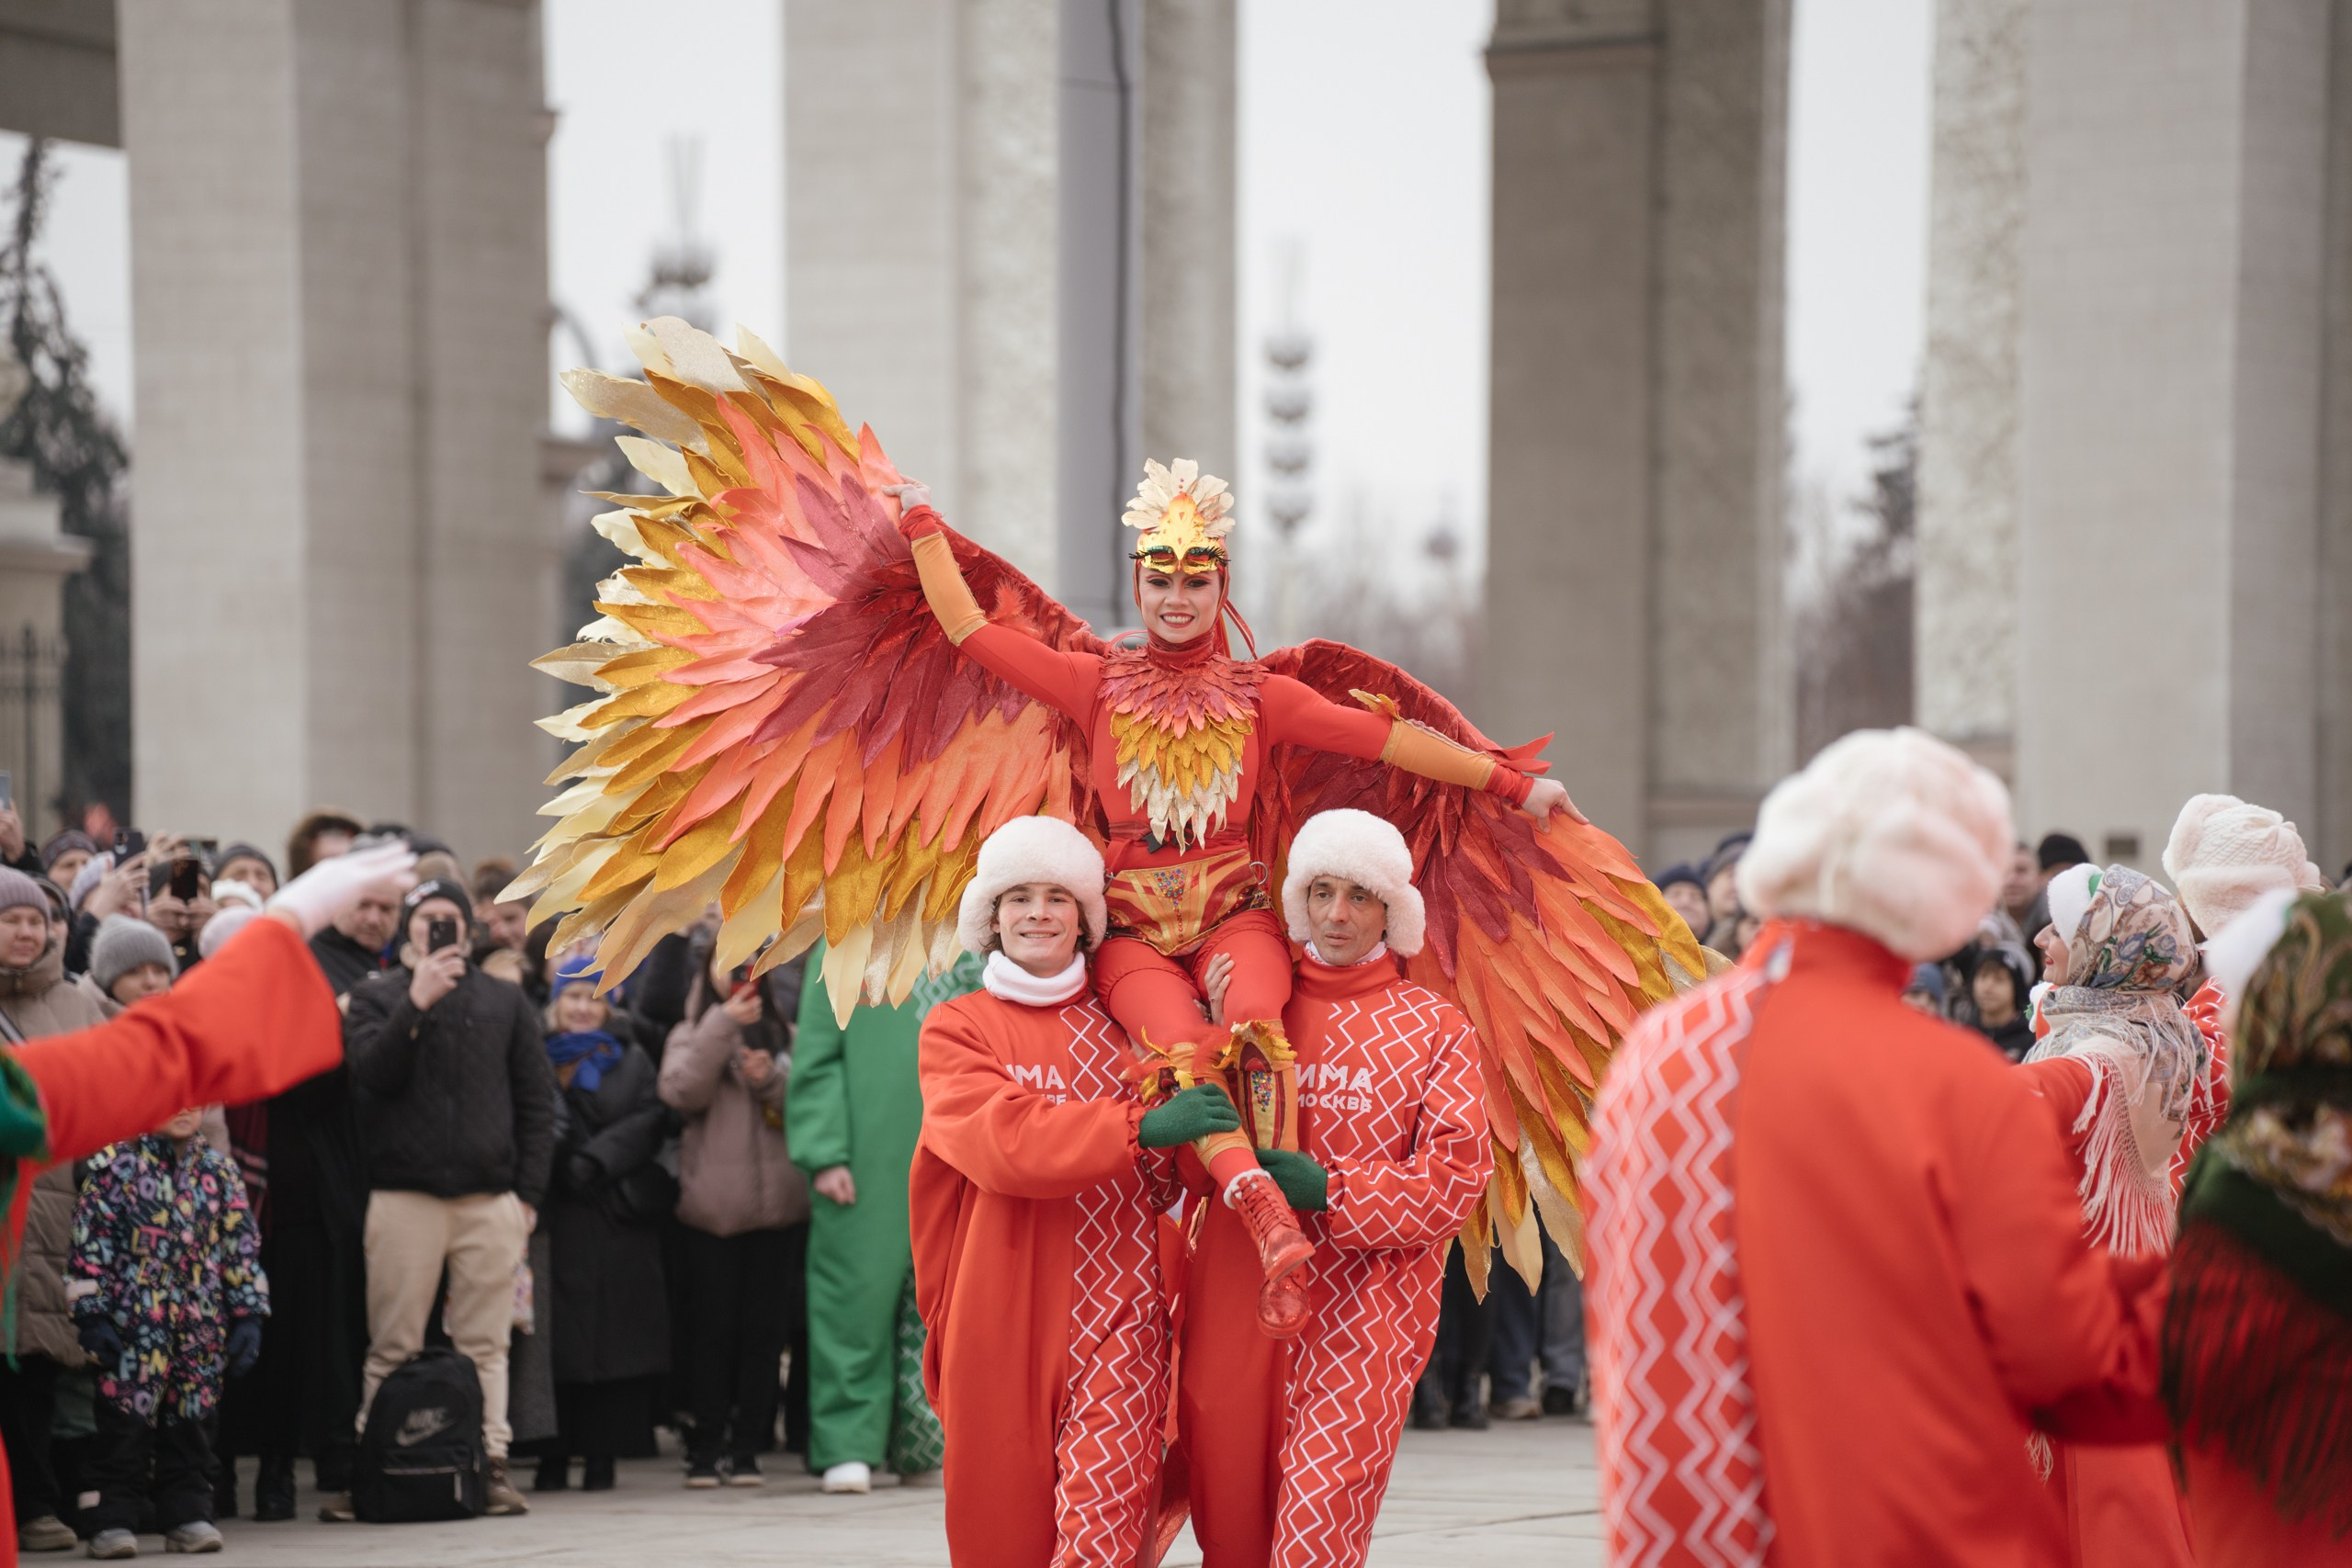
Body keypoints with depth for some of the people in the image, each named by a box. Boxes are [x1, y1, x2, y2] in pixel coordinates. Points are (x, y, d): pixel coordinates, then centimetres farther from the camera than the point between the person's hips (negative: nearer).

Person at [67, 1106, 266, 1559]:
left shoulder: (219, 1169, 9)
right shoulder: (115, 1165, -2)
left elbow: (242, 1245, 12)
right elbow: (89, 1241, -4)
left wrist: (247, 1315, 7)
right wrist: (92, 1315, -9)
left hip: (202, 1328, 4)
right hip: (133, 1324, -4)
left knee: (191, 1423, 8)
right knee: (126, 1423, -4)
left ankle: (187, 1513, 15)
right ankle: (113, 1519, 1)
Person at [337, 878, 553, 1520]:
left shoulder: (504, 1002, 14)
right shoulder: (374, 996, 9)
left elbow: (537, 1100, 13)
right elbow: (371, 1071, -8)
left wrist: (529, 1192, 5)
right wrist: (418, 1003, -15)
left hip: (490, 1199, 2)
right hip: (403, 1196, -2)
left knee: (485, 1346, 1)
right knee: (392, 1348, -3)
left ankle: (490, 1463, 3)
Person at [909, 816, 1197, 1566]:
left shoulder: (1118, 1024, 14)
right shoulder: (958, 1027, 6)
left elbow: (1161, 1180, 20)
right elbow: (1002, 1138, -13)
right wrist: (1141, 1127, -21)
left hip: (1117, 1305, 1)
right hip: (1002, 1314, -1)